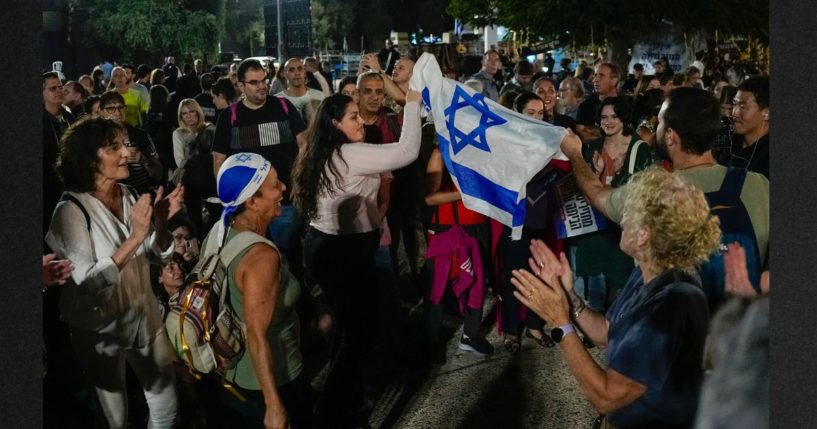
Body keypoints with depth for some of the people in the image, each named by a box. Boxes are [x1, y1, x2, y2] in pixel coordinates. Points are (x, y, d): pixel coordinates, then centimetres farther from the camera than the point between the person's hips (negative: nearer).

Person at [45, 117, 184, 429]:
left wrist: (161, 222, -15)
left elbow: (159, 253, 5)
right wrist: (134, 237, -34)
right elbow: (86, 283, -27)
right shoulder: (71, 210, -21)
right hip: (101, 328, -5)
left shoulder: (129, 196, -2)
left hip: (144, 316, 5)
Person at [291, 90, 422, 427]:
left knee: (346, 324, 21)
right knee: (357, 328, 4)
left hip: (324, 245, 10)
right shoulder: (349, 154, -21)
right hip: (344, 252, -10)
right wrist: (413, 103, -19)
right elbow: (407, 151, -26)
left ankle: (344, 396, 34)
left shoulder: (324, 154, 9)